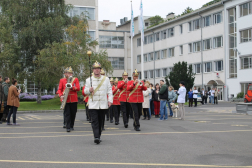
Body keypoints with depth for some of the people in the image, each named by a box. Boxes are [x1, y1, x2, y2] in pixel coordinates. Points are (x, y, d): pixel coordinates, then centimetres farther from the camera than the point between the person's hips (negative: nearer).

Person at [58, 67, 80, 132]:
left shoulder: (75, 79, 6)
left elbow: (78, 88, -3)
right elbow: (60, 89, 9)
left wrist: (72, 87, -20)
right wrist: (61, 95, -9)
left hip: (74, 99, 1)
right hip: (66, 99, -1)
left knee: (73, 113, 8)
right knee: (67, 114, -6)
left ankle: (71, 126, 23)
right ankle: (68, 127, -7)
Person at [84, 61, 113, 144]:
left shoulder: (106, 79, 9)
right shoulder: (89, 80, 7)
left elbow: (110, 90, 8)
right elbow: (85, 91, 8)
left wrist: (110, 100, -2)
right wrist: (89, 90, -15)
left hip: (103, 105, 2)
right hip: (93, 105, -1)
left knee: (101, 121, 8)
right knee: (95, 121, -11)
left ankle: (98, 136, 22)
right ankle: (96, 137, -18)